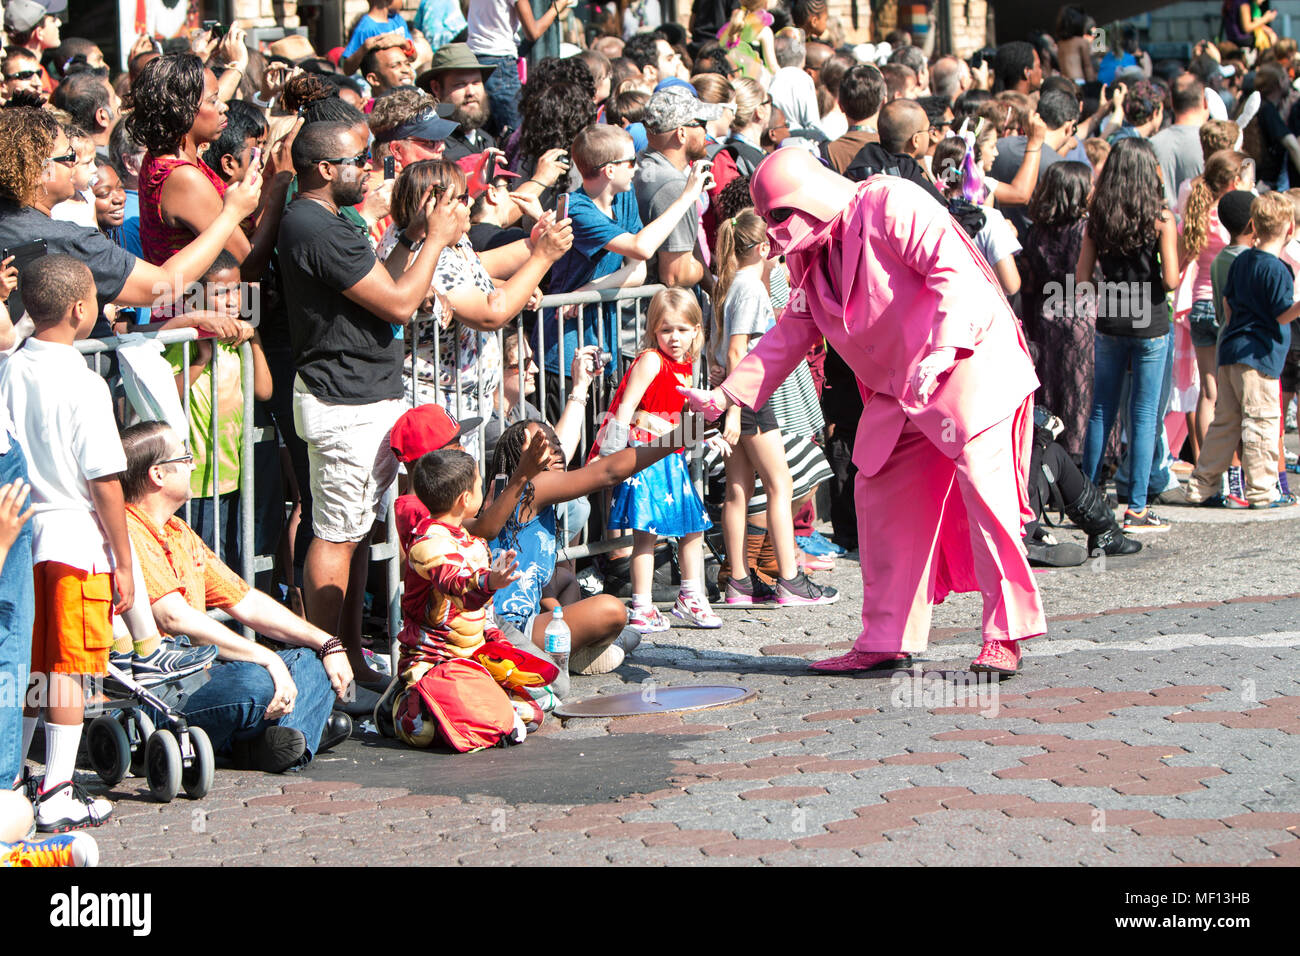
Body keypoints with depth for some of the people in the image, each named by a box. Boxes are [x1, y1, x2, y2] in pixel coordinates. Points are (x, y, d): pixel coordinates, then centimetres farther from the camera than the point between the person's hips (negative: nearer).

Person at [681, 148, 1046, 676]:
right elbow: (791, 332, 19)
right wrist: (725, 395, 13)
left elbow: (956, 272, -24)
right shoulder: (811, 257, 12)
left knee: (983, 484, -18)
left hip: (972, 359, -9)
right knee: (879, 493, 7)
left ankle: (1004, 636, -15)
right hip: (899, 388, 9)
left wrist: (940, 353, -34)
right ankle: (886, 639, 13)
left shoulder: (891, 204, -15)